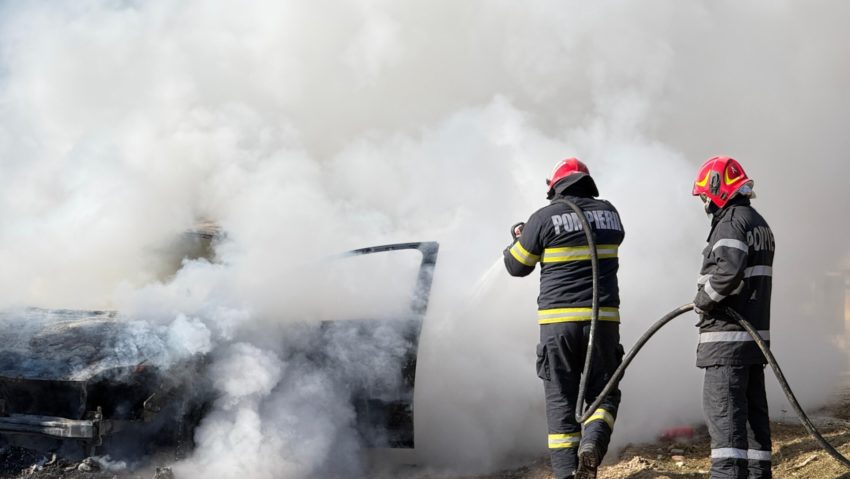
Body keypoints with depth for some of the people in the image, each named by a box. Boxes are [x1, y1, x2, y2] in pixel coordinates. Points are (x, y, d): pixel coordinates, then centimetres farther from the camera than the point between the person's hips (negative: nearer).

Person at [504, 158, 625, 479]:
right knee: (603, 392, 12)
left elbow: (517, 266, 5)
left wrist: (518, 239, 28)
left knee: (561, 400, 6)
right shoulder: (608, 213, 7)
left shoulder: (545, 218, -3)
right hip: (603, 319, 2)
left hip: (558, 320, -2)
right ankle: (592, 443, -16)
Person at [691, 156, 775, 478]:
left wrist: (704, 299, -12)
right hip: (754, 333, 10)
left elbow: (728, 271, -26)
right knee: (753, 408, 13)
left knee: (723, 408, -11)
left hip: (728, 335, -10)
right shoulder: (759, 223, 19)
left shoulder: (731, 222, -12)